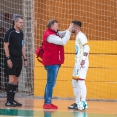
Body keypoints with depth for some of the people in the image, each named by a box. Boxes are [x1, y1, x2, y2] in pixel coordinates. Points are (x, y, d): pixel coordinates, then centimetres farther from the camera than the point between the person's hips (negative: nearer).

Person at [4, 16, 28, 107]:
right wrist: (8, 59, -16)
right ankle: (8, 101, -9)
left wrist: (25, 59, 15)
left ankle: (12, 100, 12)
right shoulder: (10, 32, -8)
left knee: (16, 80, 7)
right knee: (12, 79, -11)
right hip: (12, 59, -7)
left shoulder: (21, 33, 13)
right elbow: (6, 46, -10)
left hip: (19, 59, 7)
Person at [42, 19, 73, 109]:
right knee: (51, 83, -11)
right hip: (52, 62, -11)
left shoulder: (54, 33, 15)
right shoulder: (49, 35, -16)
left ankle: (47, 102, 15)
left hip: (54, 62, 11)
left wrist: (69, 30, -3)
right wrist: (69, 31, -14)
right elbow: (63, 42, -20)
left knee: (51, 83, 12)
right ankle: (47, 103, -12)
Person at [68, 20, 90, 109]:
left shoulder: (81, 36, -10)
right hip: (77, 63, 11)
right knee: (74, 83, 14)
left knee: (81, 82, -12)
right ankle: (77, 103, 19)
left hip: (82, 63, -11)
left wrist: (84, 59, -28)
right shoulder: (77, 36, 19)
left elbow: (86, 47, -21)